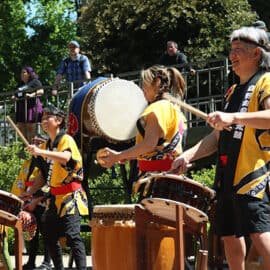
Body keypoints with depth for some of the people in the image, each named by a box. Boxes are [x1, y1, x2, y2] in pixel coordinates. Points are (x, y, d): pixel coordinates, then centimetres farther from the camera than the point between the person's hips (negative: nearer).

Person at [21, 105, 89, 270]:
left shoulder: (66, 140, -7)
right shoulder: (46, 146, 16)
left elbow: (65, 157, -30)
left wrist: (40, 152, -39)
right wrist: (30, 192, 11)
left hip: (71, 196, -8)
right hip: (54, 197, 8)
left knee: (72, 236, -19)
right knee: (50, 237, 8)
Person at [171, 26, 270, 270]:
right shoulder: (234, 91, 22)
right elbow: (218, 137, 23)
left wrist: (234, 118, -31)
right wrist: (188, 156, 10)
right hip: (227, 176, 9)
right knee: (230, 238, 10)